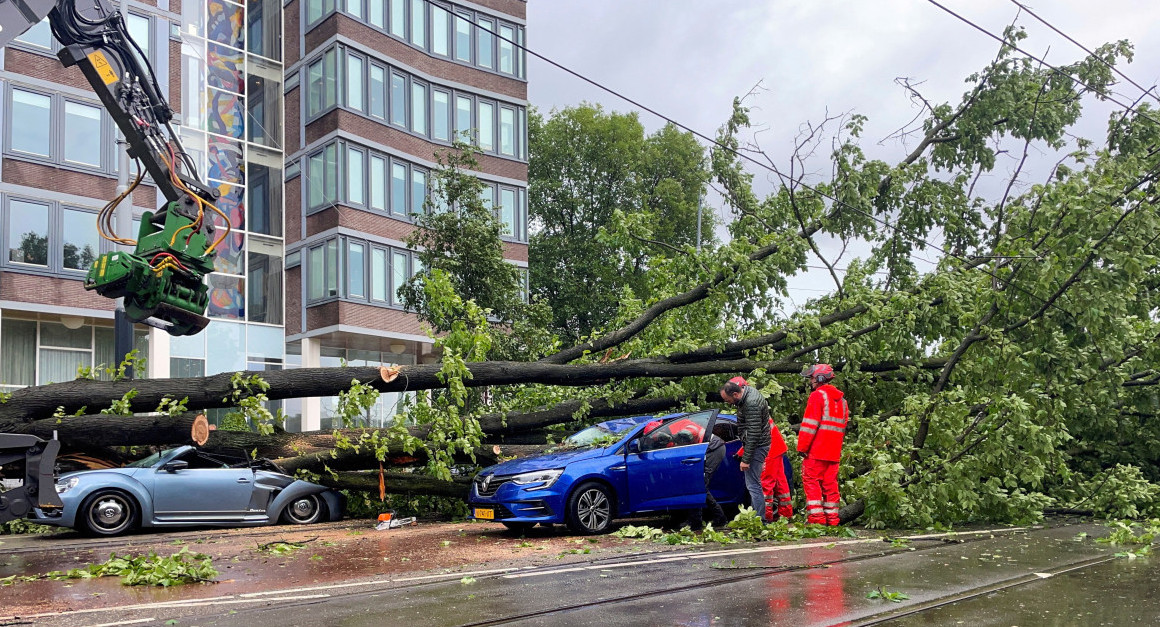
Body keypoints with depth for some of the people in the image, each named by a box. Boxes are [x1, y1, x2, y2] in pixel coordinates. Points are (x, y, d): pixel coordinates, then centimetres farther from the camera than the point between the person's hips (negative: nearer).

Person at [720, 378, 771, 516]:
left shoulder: (751, 405, -27)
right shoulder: (749, 391, 5)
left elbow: (754, 434, -27)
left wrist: (746, 459, -24)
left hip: (757, 446, -11)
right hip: (758, 445, 11)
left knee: (753, 485, -9)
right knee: (754, 483, 17)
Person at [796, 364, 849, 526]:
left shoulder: (817, 396, -8)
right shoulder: (841, 400, 18)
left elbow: (809, 425, -14)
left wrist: (802, 447, -11)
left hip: (816, 451, -7)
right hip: (833, 452, 7)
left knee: (811, 481, -2)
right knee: (830, 483, 10)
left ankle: (816, 516, -7)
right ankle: (832, 517, 11)